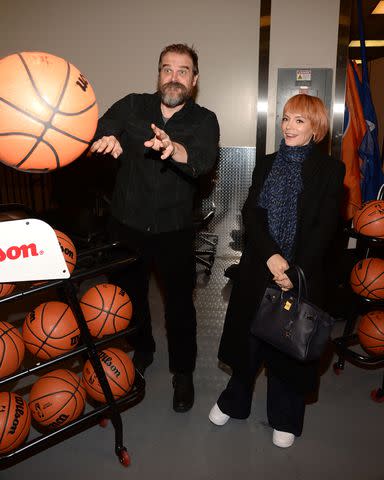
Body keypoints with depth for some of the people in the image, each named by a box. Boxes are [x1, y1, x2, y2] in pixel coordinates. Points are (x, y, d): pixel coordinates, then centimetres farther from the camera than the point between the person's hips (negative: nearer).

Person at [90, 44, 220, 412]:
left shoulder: (204, 120, -4)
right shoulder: (132, 106, 0)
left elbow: (204, 161, -25)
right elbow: (97, 130, -17)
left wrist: (174, 149, -47)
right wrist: (105, 140, -42)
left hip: (174, 230, -2)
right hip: (126, 225, 2)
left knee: (180, 302, 8)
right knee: (129, 295, 18)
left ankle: (183, 371, 32)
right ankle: (141, 351, 46)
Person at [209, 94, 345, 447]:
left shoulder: (330, 170, -2)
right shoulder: (266, 165, 8)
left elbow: (324, 227, -9)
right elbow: (251, 213, -3)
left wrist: (295, 271, -17)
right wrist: (271, 256, -18)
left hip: (302, 274, -2)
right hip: (258, 270, 3)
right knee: (249, 336, 13)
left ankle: (285, 418, 32)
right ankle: (234, 402, 37)